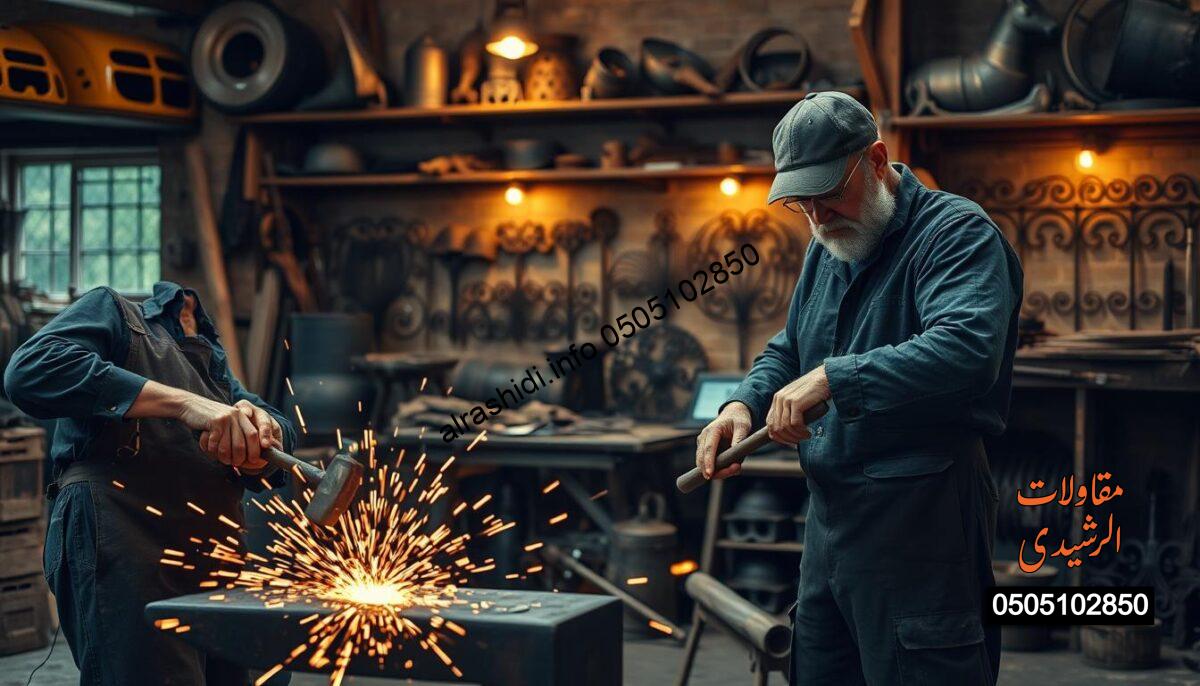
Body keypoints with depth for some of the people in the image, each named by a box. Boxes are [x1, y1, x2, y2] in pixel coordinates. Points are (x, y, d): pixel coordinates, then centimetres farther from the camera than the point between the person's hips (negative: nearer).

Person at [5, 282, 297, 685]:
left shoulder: (212, 364, 31)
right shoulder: (111, 311, 8)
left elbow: (283, 432, 17)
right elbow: (31, 370, -13)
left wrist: (263, 431, -11)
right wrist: (183, 402, -19)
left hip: (216, 571, 8)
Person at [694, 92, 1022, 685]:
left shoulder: (957, 232, -14)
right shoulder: (829, 246, 15)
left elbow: (967, 348, -31)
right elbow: (789, 347, 24)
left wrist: (831, 378, -31)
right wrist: (744, 403, 2)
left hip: (920, 519, -9)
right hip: (830, 514, 9)